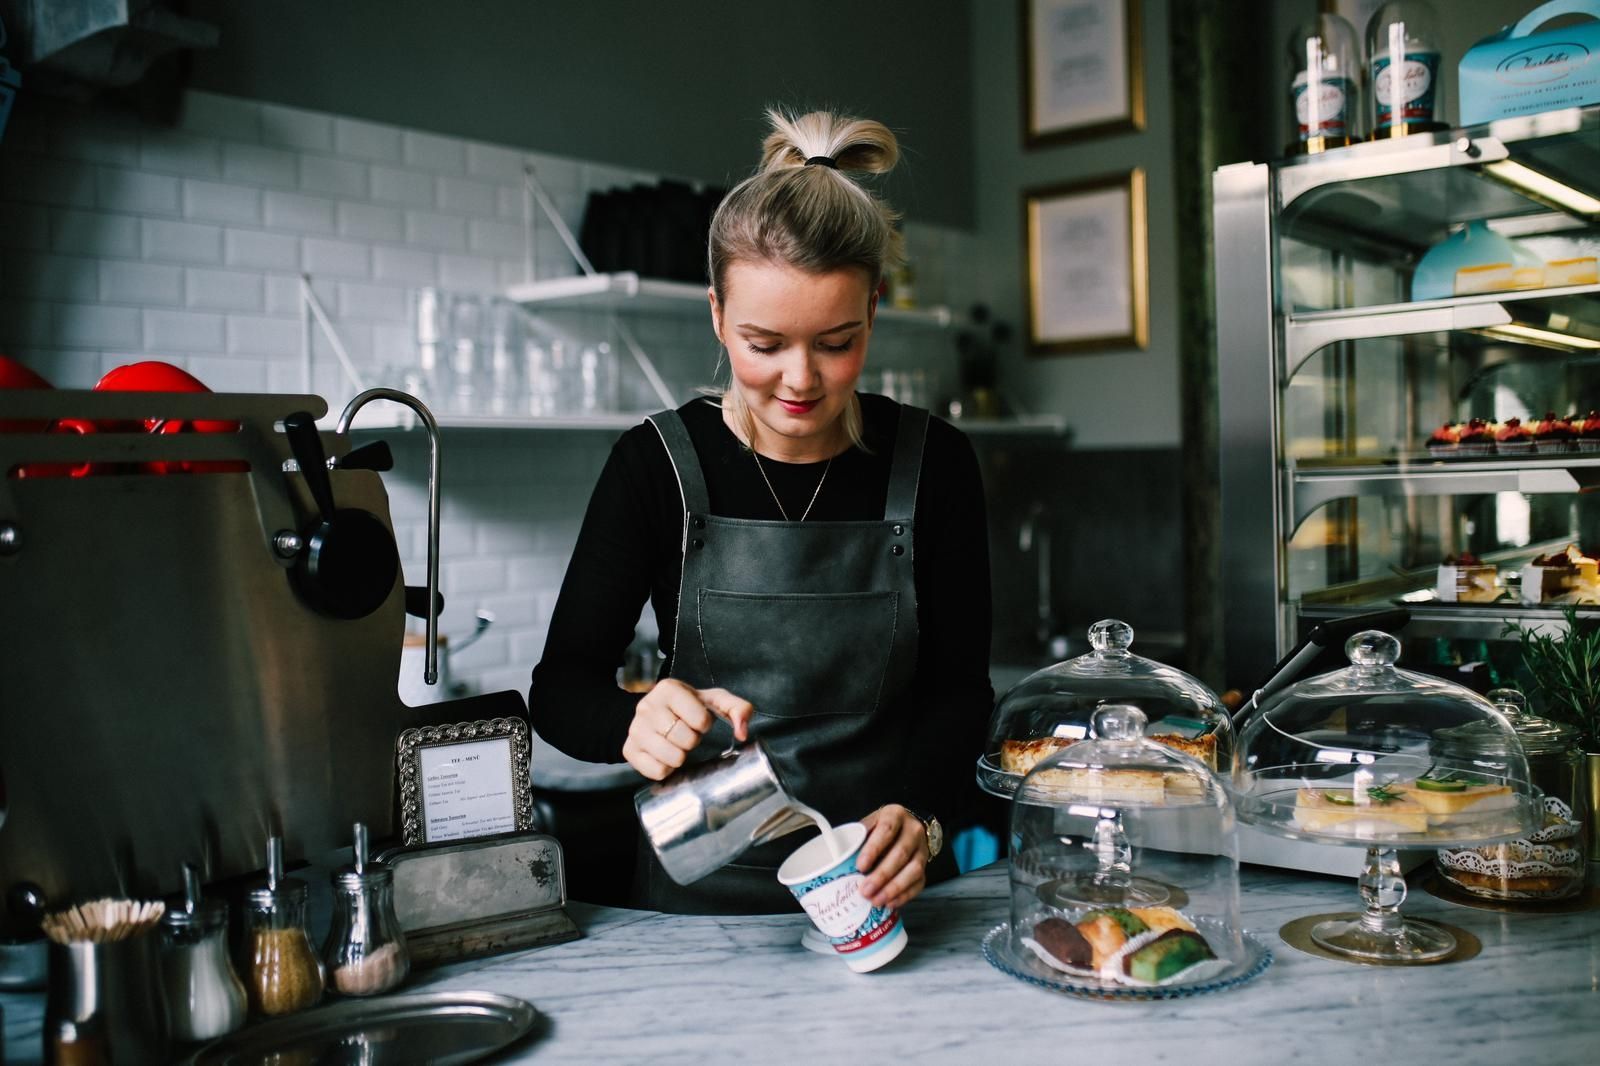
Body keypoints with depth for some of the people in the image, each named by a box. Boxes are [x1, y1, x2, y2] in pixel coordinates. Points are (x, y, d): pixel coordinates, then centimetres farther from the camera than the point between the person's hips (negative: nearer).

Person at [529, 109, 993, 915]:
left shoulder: (933, 464, 1)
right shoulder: (657, 466, -3)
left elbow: (957, 685, 3)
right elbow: (560, 688, -5)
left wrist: (918, 814, -16)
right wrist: (635, 722, -28)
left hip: (884, 882, 1)